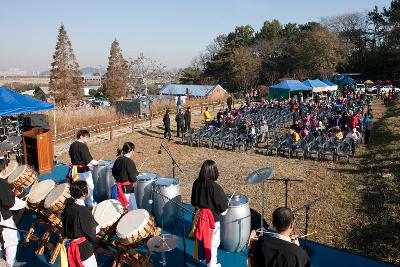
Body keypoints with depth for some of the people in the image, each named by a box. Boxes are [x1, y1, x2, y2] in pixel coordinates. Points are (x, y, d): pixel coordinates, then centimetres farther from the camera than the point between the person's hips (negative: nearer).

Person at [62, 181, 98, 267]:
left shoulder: (68, 206, -5)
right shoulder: (84, 210, -27)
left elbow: (65, 223, 10)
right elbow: (92, 233, -19)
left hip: (71, 243, 8)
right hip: (83, 248, -8)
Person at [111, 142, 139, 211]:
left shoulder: (118, 159, 4)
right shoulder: (129, 161, -18)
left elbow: (114, 173, 14)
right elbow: (133, 178, -19)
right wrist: (137, 173, 0)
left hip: (118, 187, 8)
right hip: (127, 189, -8)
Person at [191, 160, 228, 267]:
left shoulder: (196, 183, -9)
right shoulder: (215, 187, -27)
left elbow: (193, 201, 4)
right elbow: (223, 206, -19)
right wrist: (225, 209, 3)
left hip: (199, 216, 6)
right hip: (212, 218, -6)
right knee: (212, 242, 13)